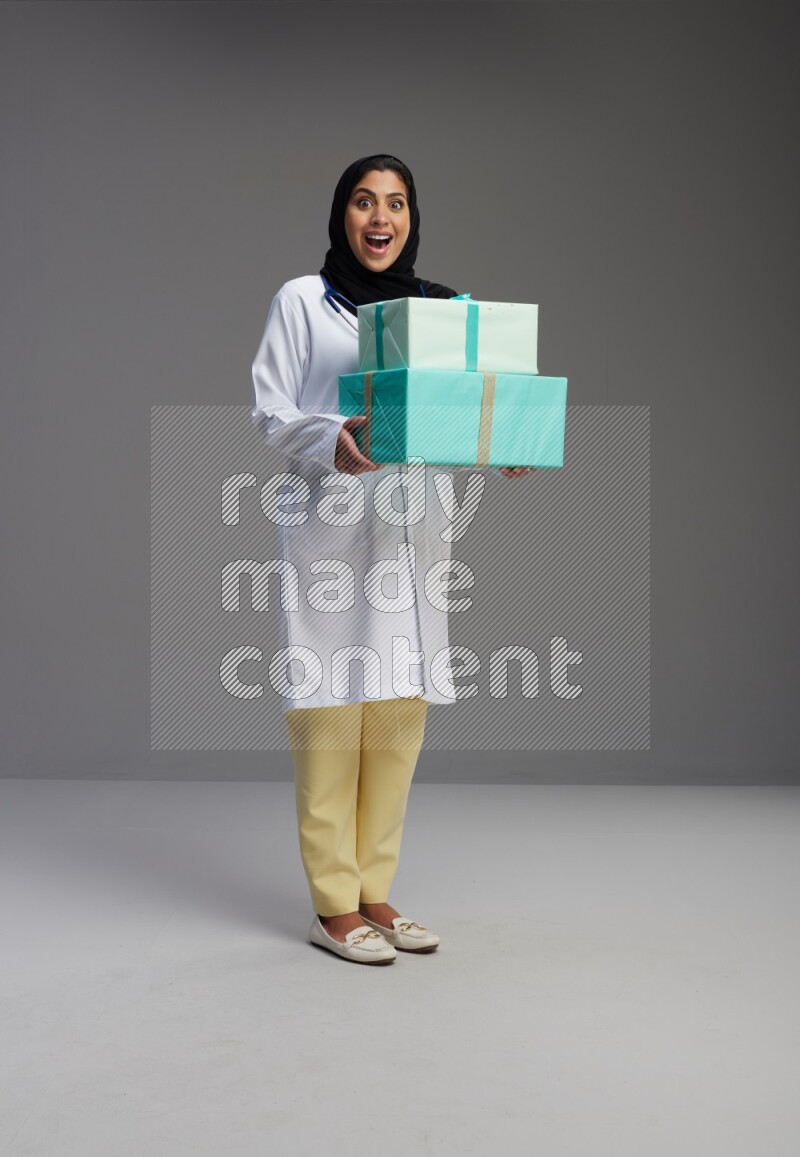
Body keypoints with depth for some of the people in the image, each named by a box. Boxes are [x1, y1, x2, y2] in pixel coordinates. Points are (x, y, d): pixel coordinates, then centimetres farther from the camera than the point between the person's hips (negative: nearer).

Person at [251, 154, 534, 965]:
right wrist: (333, 445, -21)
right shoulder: (300, 300, 3)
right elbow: (269, 410, -2)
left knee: (399, 711, 5)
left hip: (410, 525, 4)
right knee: (331, 709, -4)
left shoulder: (437, 307, 14)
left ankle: (373, 891, 18)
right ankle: (333, 906, 6)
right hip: (329, 525, -4)